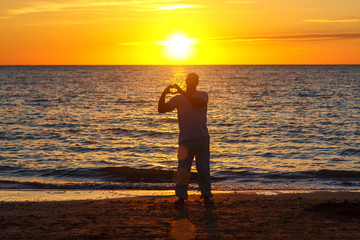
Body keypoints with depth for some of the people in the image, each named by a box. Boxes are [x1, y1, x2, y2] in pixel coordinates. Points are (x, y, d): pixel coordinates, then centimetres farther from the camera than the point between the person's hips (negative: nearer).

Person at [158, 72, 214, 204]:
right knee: (182, 170, -3)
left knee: (204, 169, 4)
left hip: (202, 138, 0)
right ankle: (181, 196, 8)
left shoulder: (203, 95, 8)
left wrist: (182, 92, -21)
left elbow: (198, 103, -16)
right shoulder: (178, 99, 8)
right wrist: (164, 94, -18)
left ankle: (206, 195, 13)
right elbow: (161, 109, -3)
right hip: (185, 139, 0)